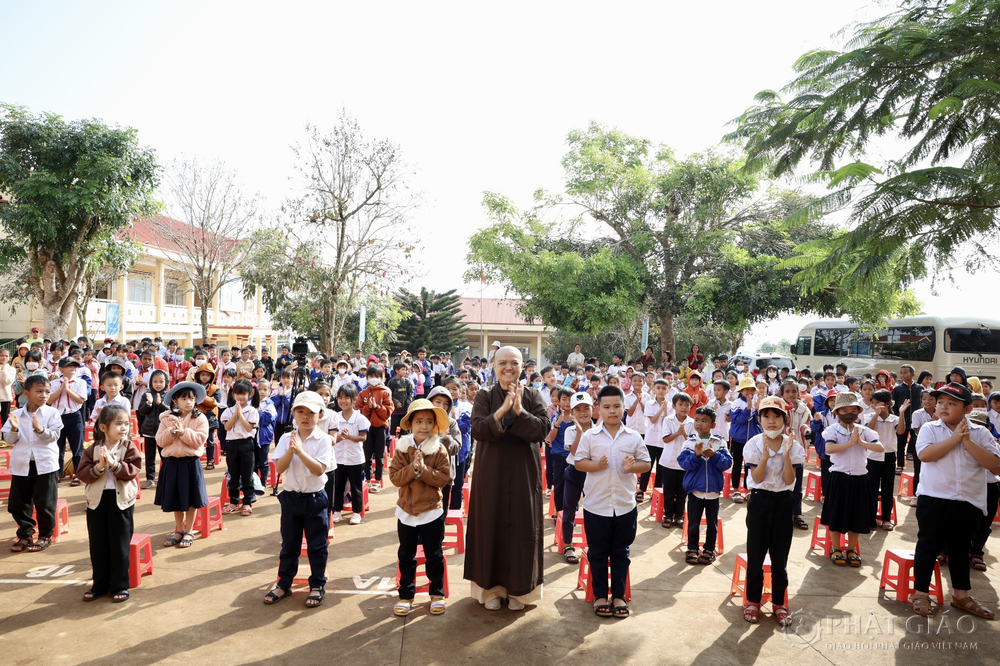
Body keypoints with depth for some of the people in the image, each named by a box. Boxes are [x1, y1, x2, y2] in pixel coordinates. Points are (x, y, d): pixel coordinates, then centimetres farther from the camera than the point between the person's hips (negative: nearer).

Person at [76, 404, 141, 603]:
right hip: (97, 499, 2)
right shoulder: (93, 449, -1)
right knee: (98, 545, 12)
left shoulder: (129, 447, -5)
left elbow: (131, 471, -15)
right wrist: (98, 467, -22)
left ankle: (120, 586, 16)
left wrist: (113, 463, -27)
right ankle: (100, 584, 26)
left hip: (121, 499, -2)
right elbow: (82, 473, -6)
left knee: (120, 545, 5)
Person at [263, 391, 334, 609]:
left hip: (315, 499, -2)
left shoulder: (323, 440, -11)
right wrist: (291, 450, -24)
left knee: (317, 546, 8)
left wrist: (300, 451, -27)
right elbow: (279, 468, -10)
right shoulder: (286, 438, -2)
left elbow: (319, 469, -20)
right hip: (291, 497, 3)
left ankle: (317, 585, 22)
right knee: (289, 545, 15)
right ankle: (283, 584, 29)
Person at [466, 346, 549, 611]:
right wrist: (502, 410, -24)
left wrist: (519, 411, -22)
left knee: (522, 528, 6)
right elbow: (477, 430, -14)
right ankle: (491, 587, 21)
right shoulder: (484, 397, 0)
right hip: (491, 473, 0)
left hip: (524, 473, 1)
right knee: (491, 527, 5)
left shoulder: (532, 396, 2)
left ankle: (518, 589, 21)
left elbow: (543, 428, -10)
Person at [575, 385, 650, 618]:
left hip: (625, 505, 1)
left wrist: (631, 467, -17)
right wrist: (596, 465, -21)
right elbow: (579, 462, -4)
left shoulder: (634, 437, 0)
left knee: (621, 553, 12)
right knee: (598, 553, 10)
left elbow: (646, 463, 3)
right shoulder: (589, 436, -4)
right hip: (596, 505, -1)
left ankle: (619, 596, 24)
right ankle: (600, 596, 23)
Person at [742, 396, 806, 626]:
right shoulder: (754, 444, -9)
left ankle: (779, 603, 25)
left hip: (783, 502, 1)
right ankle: (753, 600, 22)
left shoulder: (792, 445, -5)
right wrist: (766, 454, -27)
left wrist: (786, 455, -24)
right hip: (760, 501, -1)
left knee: (780, 556, 9)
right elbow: (757, 478, -14)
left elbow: (789, 480, -10)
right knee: (756, 554, 5)